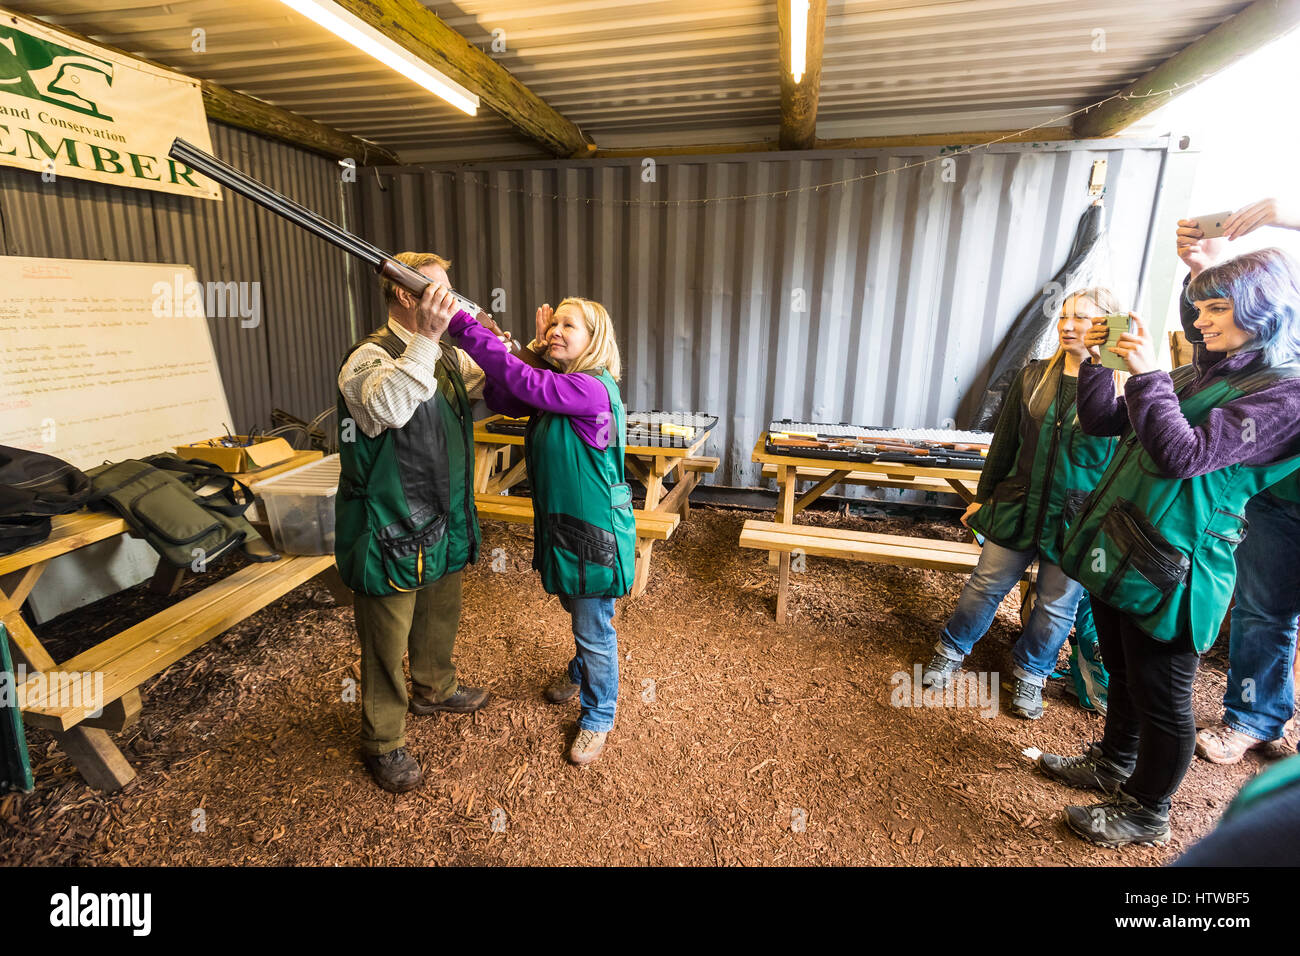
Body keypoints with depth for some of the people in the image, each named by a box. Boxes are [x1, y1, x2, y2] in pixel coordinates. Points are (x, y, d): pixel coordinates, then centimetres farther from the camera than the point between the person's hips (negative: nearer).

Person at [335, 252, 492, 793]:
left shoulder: (448, 356, 9)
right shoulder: (371, 357, -18)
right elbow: (388, 406, -39)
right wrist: (427, 339, -42)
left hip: (444, 524, 8)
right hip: (391, 530, -8)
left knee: (441, 616, 26)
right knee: (387, 640, 8)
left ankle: (433, 689, 51)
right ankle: (383, 742, 27)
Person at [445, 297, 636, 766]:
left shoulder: (591, 389, -24)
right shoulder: (558, 384, 5)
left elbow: (521, 381, -32)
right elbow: (501, 400, 4)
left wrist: (461, 324, -28)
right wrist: (510, 343, -9)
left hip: (594, 529, -9)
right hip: (560, 520, 9)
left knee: (594, 627, 8)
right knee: (577, 608, 29)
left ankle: (598, 716, 29)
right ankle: (582, 670, 55)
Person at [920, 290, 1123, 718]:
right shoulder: (1034, 376, 2)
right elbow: (1004, 441, 8)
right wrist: (983, 495, 11)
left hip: (1076, 522, -2)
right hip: (1019, 506, 3)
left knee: (1057, 606, 12)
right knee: (986, 584, 11)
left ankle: (1030, 674, 34)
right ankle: (950, 652, 31)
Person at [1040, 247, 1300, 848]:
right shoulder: (1198, 374, 11)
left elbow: (1182, 453, -24)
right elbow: (1102, 423, 12)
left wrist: (1146, 374, -20)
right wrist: (1098, 363, 0)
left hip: (1169, 571, -8)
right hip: (1118, 550, 8)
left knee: (1160, 698, 9)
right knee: (1123, 674, 24)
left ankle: (1146, 811, 29)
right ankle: (1113, 765, 45)